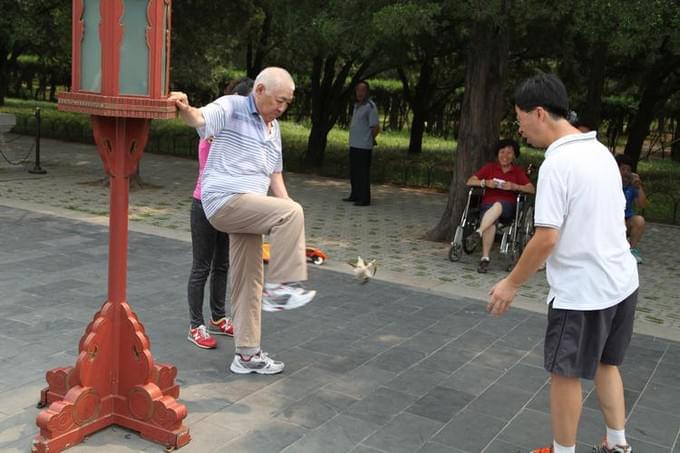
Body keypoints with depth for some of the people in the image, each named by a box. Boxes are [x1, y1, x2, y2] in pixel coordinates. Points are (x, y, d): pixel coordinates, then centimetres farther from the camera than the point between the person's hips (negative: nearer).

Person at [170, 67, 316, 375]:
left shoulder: (273, 127, 20)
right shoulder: (232, 108, -3)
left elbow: (274, 174, 23)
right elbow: (199, 118, -23)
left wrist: (289, 221, 14)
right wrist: (184, 108, -47)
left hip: (247, 209, 8)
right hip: (226, 200, -8)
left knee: (248, 283, 9)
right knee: (292, 212, -26)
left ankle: (247, 354, 17)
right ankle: (280, 287, -17)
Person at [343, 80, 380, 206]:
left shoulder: (370, 106, -12)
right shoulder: (357, 105, 15)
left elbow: (376, 127, -14)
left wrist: (370, 140, -2)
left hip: (363, 146, -9)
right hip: (354, 144, 9)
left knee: (363, 173, -4)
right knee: (354, 172, 15)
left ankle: (364, 199, 1)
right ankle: (355, 195, 26)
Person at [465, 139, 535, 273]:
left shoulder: (518, 171, 16)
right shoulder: (490, 167, 18)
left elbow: (531, 189, 3)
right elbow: (470, 181, 10)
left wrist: (514, 186, -13)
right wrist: (485, 183, -9)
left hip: (508, 206, -1)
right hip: (488, 204, 1)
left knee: (498, 205, -40)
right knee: (491, 222, -36)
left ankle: (478, 233, -52)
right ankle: (485, 258, -42)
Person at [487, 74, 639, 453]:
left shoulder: (557, 163, -20)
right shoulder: (601, 151, 7)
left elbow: (547, 238, -22)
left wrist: (511, 284, -12)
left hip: (581, 292, -9)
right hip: (621, 281, 9)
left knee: (566, 375, 8)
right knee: (605, 364, 23)